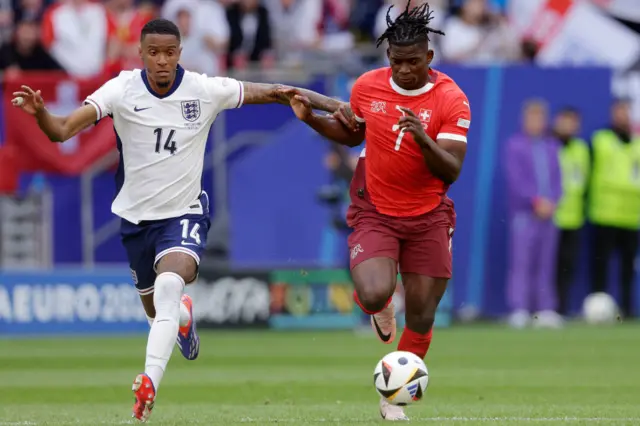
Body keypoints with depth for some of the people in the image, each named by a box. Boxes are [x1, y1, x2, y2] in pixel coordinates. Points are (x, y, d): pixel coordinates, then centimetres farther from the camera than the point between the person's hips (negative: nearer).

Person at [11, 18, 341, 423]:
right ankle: (185, 315, 57)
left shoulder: (205, 90, -13)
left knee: (169, 286, -31)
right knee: (157, 310, 19)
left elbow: (268, 93, -3)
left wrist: (340, 108, -10)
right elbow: (62, 131, -25)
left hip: (185, 212, -2)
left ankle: (151, 380, -38)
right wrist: (40, 112, -48)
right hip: (136, 215, 2)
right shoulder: (122, 90, -16)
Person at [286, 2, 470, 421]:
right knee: (374, 295, -23)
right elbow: (352, 133, 17)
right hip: (375, 211, 1)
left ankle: (394, 394, 22)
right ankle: (379, 306, 17)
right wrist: (312, 118, 0)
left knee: (421, 316, 2)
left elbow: (451, 171, -19)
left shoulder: (451, 100, -13)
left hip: (427, 218, 0)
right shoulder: (367, 87, -5)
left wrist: (422, 137, -36)